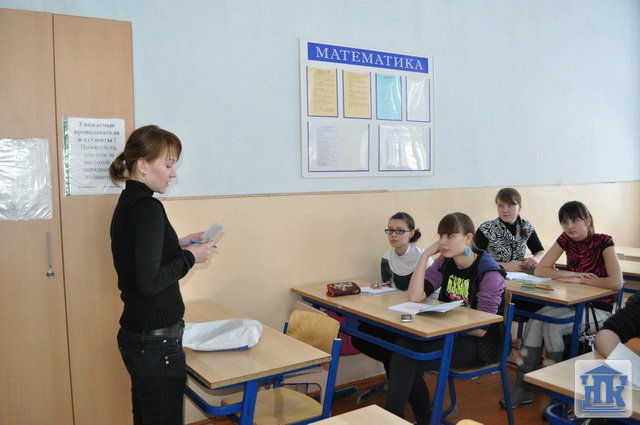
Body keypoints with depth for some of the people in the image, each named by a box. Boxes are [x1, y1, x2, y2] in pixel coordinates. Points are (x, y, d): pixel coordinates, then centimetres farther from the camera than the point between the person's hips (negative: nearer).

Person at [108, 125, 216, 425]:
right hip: (156, 340, -9)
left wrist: (178, 246, 8)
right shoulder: (148, 208, -19)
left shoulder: (127, 203, 9)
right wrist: (189, 257, -12)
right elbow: (149, 283, -24)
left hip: (136, 334, 9)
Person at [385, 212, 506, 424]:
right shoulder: (444, 264, 2)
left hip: (478, 344, -6)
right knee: (403, 346, -20)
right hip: (450, 335, 6)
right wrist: (425, 255, -14)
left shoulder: (489, 273, -16)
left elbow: (481, 329, -17)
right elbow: (414, 296, -12)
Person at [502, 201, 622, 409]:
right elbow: (539, 270, -5)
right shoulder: (565, 240, 0)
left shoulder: (603, 241, -15)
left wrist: (579, 280, -19)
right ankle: (524, 387, -18)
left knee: (551, 326, -27)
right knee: (535, 320, -22)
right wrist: (573, 274, -17)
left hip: (597, 309, -5)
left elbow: (616, 283, -26)